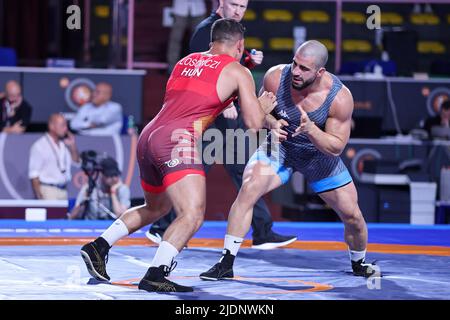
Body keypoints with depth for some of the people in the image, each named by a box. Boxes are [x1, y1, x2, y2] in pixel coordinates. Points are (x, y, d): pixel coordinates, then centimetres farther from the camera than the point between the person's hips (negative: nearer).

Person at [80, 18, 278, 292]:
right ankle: (155, 276, -31)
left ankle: (99, 247, 21)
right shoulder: (238, 72, 7)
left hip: (148, 136, 8)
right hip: (177, 139, -8)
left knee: (156, 208, 28)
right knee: (193, 215, -16)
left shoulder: (185, 61, 24)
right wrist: (262, 107, 26)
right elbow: (255, 124, 6)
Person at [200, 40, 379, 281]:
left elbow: (336, 147, -23)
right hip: (279, 146, 0)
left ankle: (359, 264, 37)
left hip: (320, 156, 0)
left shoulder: (340, 97, -29)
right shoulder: (276, 77, -26)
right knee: (248, 190, -26)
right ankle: (226, 264, -18)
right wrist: (273, 124, -28)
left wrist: (310, 129, -40)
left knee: (352, 216, 4)